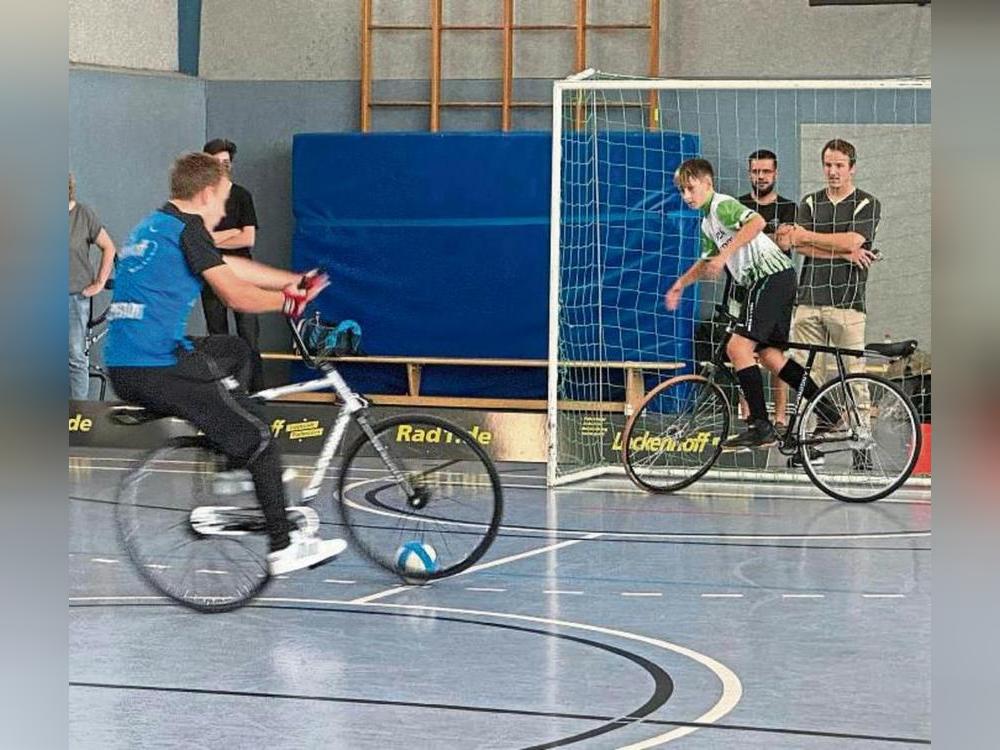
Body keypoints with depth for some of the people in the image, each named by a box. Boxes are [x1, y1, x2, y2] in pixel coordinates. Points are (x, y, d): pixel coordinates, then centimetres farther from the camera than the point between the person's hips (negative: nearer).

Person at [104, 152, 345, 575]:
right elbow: (236, 295, -12)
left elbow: (231, 267, 26)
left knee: (236, 351, 29)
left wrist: (294, 281, 29)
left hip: (122, 369, 9)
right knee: (258, 437, 2)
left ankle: (231, 473, 23)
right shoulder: (186, 229, -8)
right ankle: (284, 549, 4)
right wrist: (291, 301, 4)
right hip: (158, 369, -9)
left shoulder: (152, 227, 20)